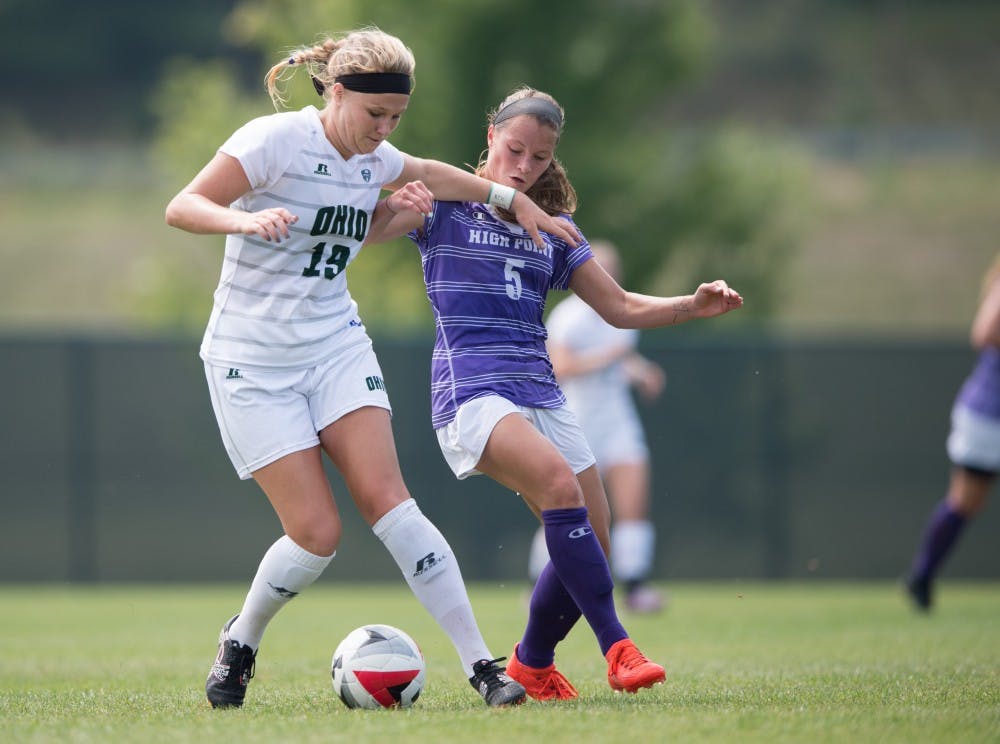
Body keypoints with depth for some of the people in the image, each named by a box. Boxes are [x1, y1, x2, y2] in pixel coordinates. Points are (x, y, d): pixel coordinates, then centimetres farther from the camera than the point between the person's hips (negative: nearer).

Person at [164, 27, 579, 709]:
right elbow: (182, 207, -20)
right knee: (317, 531, -12)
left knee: (388, 500, -13)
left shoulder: (375, 160, 6)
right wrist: (245, 220, -39)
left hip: (337, 346, 5)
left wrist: (514, 200, 20)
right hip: (253, 361, -5)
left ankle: (481, 666, -15)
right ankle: (241, 642, 17)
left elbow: (430, 173, 29)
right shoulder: (277, 140, -15)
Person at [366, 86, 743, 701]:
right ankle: (617, 647, -29)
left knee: (590, 547, -1)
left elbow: (621, 307, 20)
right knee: (559, 482, -31)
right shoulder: (447, 202, 4)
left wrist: (693, 306, 4)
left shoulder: (553, 229, 18)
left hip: (540, 393, 6)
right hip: (471, 390, -6)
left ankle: (532, 664, 23)